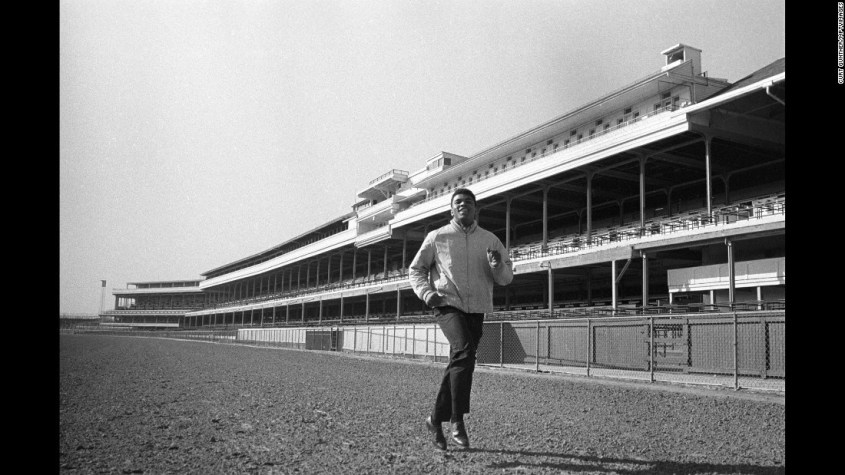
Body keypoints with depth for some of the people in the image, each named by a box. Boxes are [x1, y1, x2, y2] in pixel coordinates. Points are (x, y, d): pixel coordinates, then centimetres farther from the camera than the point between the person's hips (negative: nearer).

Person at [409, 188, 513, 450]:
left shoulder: (490, 240, 10)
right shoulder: (437, 237, 4)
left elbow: (506, 278, 10)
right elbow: (415, 270, 11)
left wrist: (497, 265, -13)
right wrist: (427, 293, -7)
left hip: (476, 309, 4)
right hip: (448, 305, -4)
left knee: (459, 363, 7)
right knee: (464, 351, -26)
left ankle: (436, 419, 24)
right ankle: (457, 421, -19)